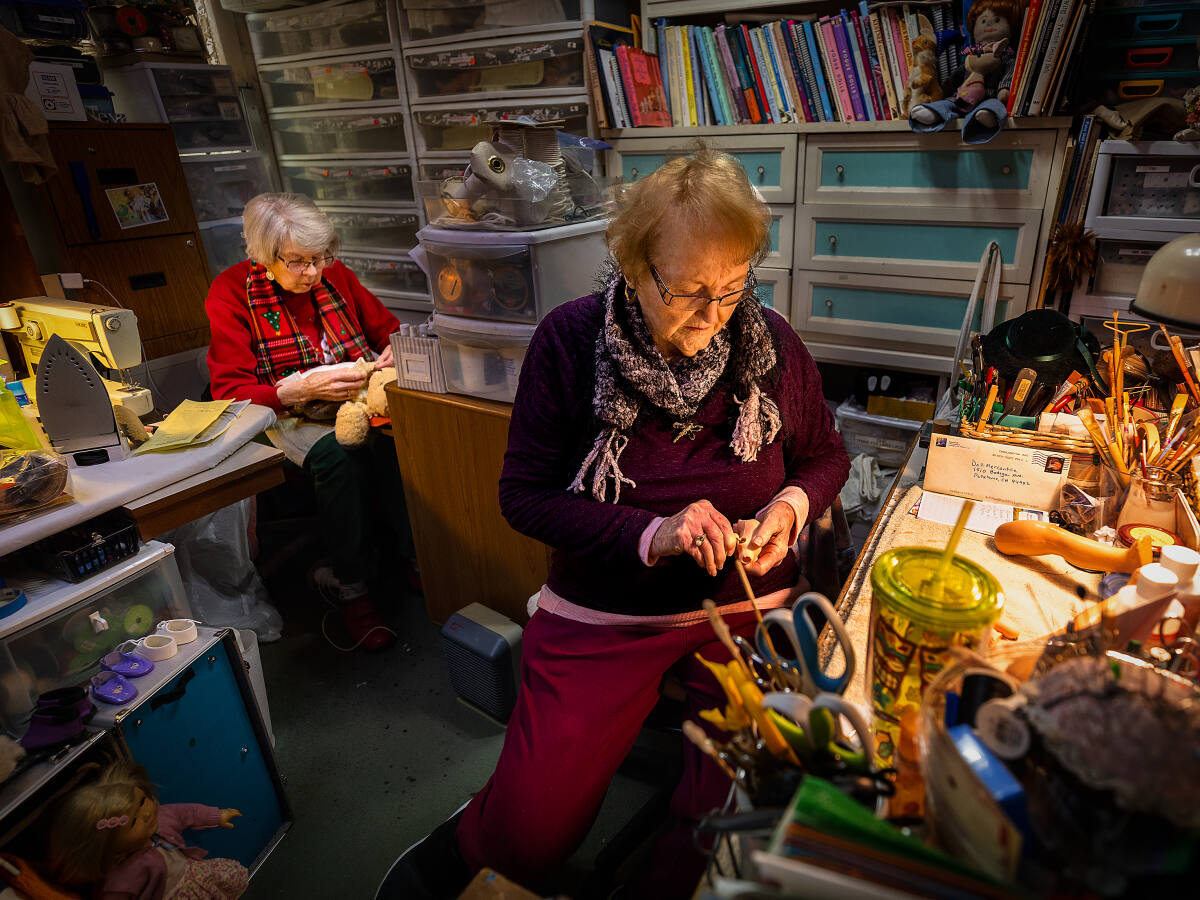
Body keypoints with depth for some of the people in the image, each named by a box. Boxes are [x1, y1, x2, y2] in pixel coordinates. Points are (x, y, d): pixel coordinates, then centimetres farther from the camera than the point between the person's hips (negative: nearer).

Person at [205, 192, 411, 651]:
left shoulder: (334, 275, 3)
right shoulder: (231, 291, -8)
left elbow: (387, 327, 15)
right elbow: (230, 390, -14)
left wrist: (393, 351, -11)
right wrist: (301, 389, -31)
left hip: (354, 397, 4)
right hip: (286, 415, -3)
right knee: (338, 454, -36)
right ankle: (349, 584, -19)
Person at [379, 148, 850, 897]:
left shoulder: (772, 342, -4)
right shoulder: (571, 341, -11)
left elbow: (825, 455, 12)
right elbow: (525, 494, -8)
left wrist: (793, 502, -11)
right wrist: (649, 535, -20)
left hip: (748, 603, 3)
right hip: (604, 613, -1)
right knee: (532, 835, -7)